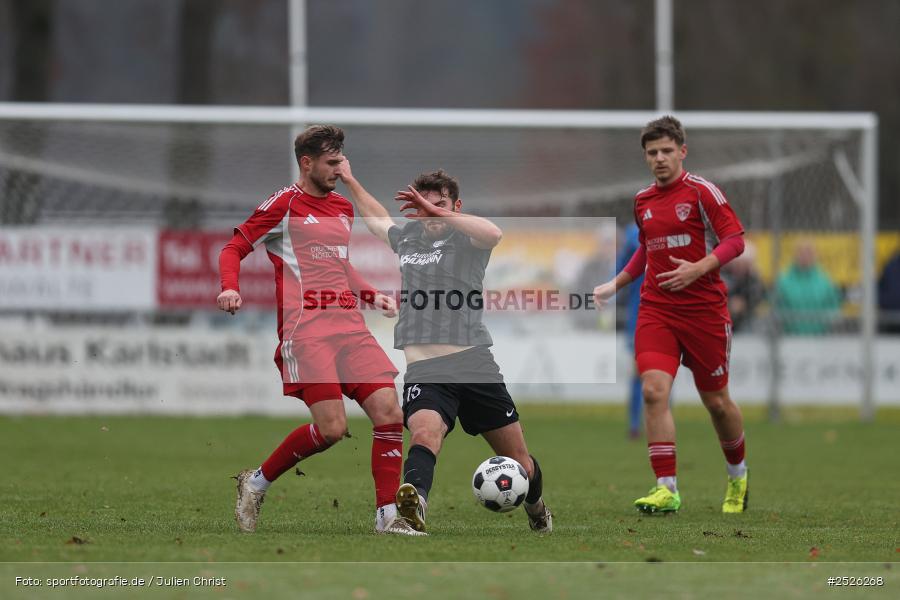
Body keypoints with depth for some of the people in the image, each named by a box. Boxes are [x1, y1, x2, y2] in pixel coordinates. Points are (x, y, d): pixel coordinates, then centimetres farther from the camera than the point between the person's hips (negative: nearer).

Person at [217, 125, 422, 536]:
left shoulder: (343, 208, 21)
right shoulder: (284, 204, -1)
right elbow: (235, 247, 0)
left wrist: (372, 295, 21)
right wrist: (229, 288, -18)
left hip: (350, 327, 7)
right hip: (306, 330, -7)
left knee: (389, 413, -8)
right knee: (331, 428, -17)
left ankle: (388, 516, -2)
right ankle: (256, 483, 5)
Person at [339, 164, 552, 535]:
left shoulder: (465, 237, 2)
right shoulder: (406, 237, 17)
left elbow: (493, 233, -23)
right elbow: (378, 219, 41)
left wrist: (439, 212, -24)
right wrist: (349, 181, 48)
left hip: (473, 364, -2)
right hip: (423, 371, 2)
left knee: (519, 462, 7)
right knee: (425, 432, -31)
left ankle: (536, 509, 40)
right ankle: (414, 503, -60)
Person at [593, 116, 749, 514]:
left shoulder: (701, 191, -6)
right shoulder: (642, 201, 11)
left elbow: (735, 240, -10)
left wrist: (698, 269, -23)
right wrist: (615, 285, 24)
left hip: (704, 309, -4)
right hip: (656, 309, 4)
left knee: (715, 401, 7)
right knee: (654, 391, -16)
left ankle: (737, 477, 33)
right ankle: (667, 489, -16)